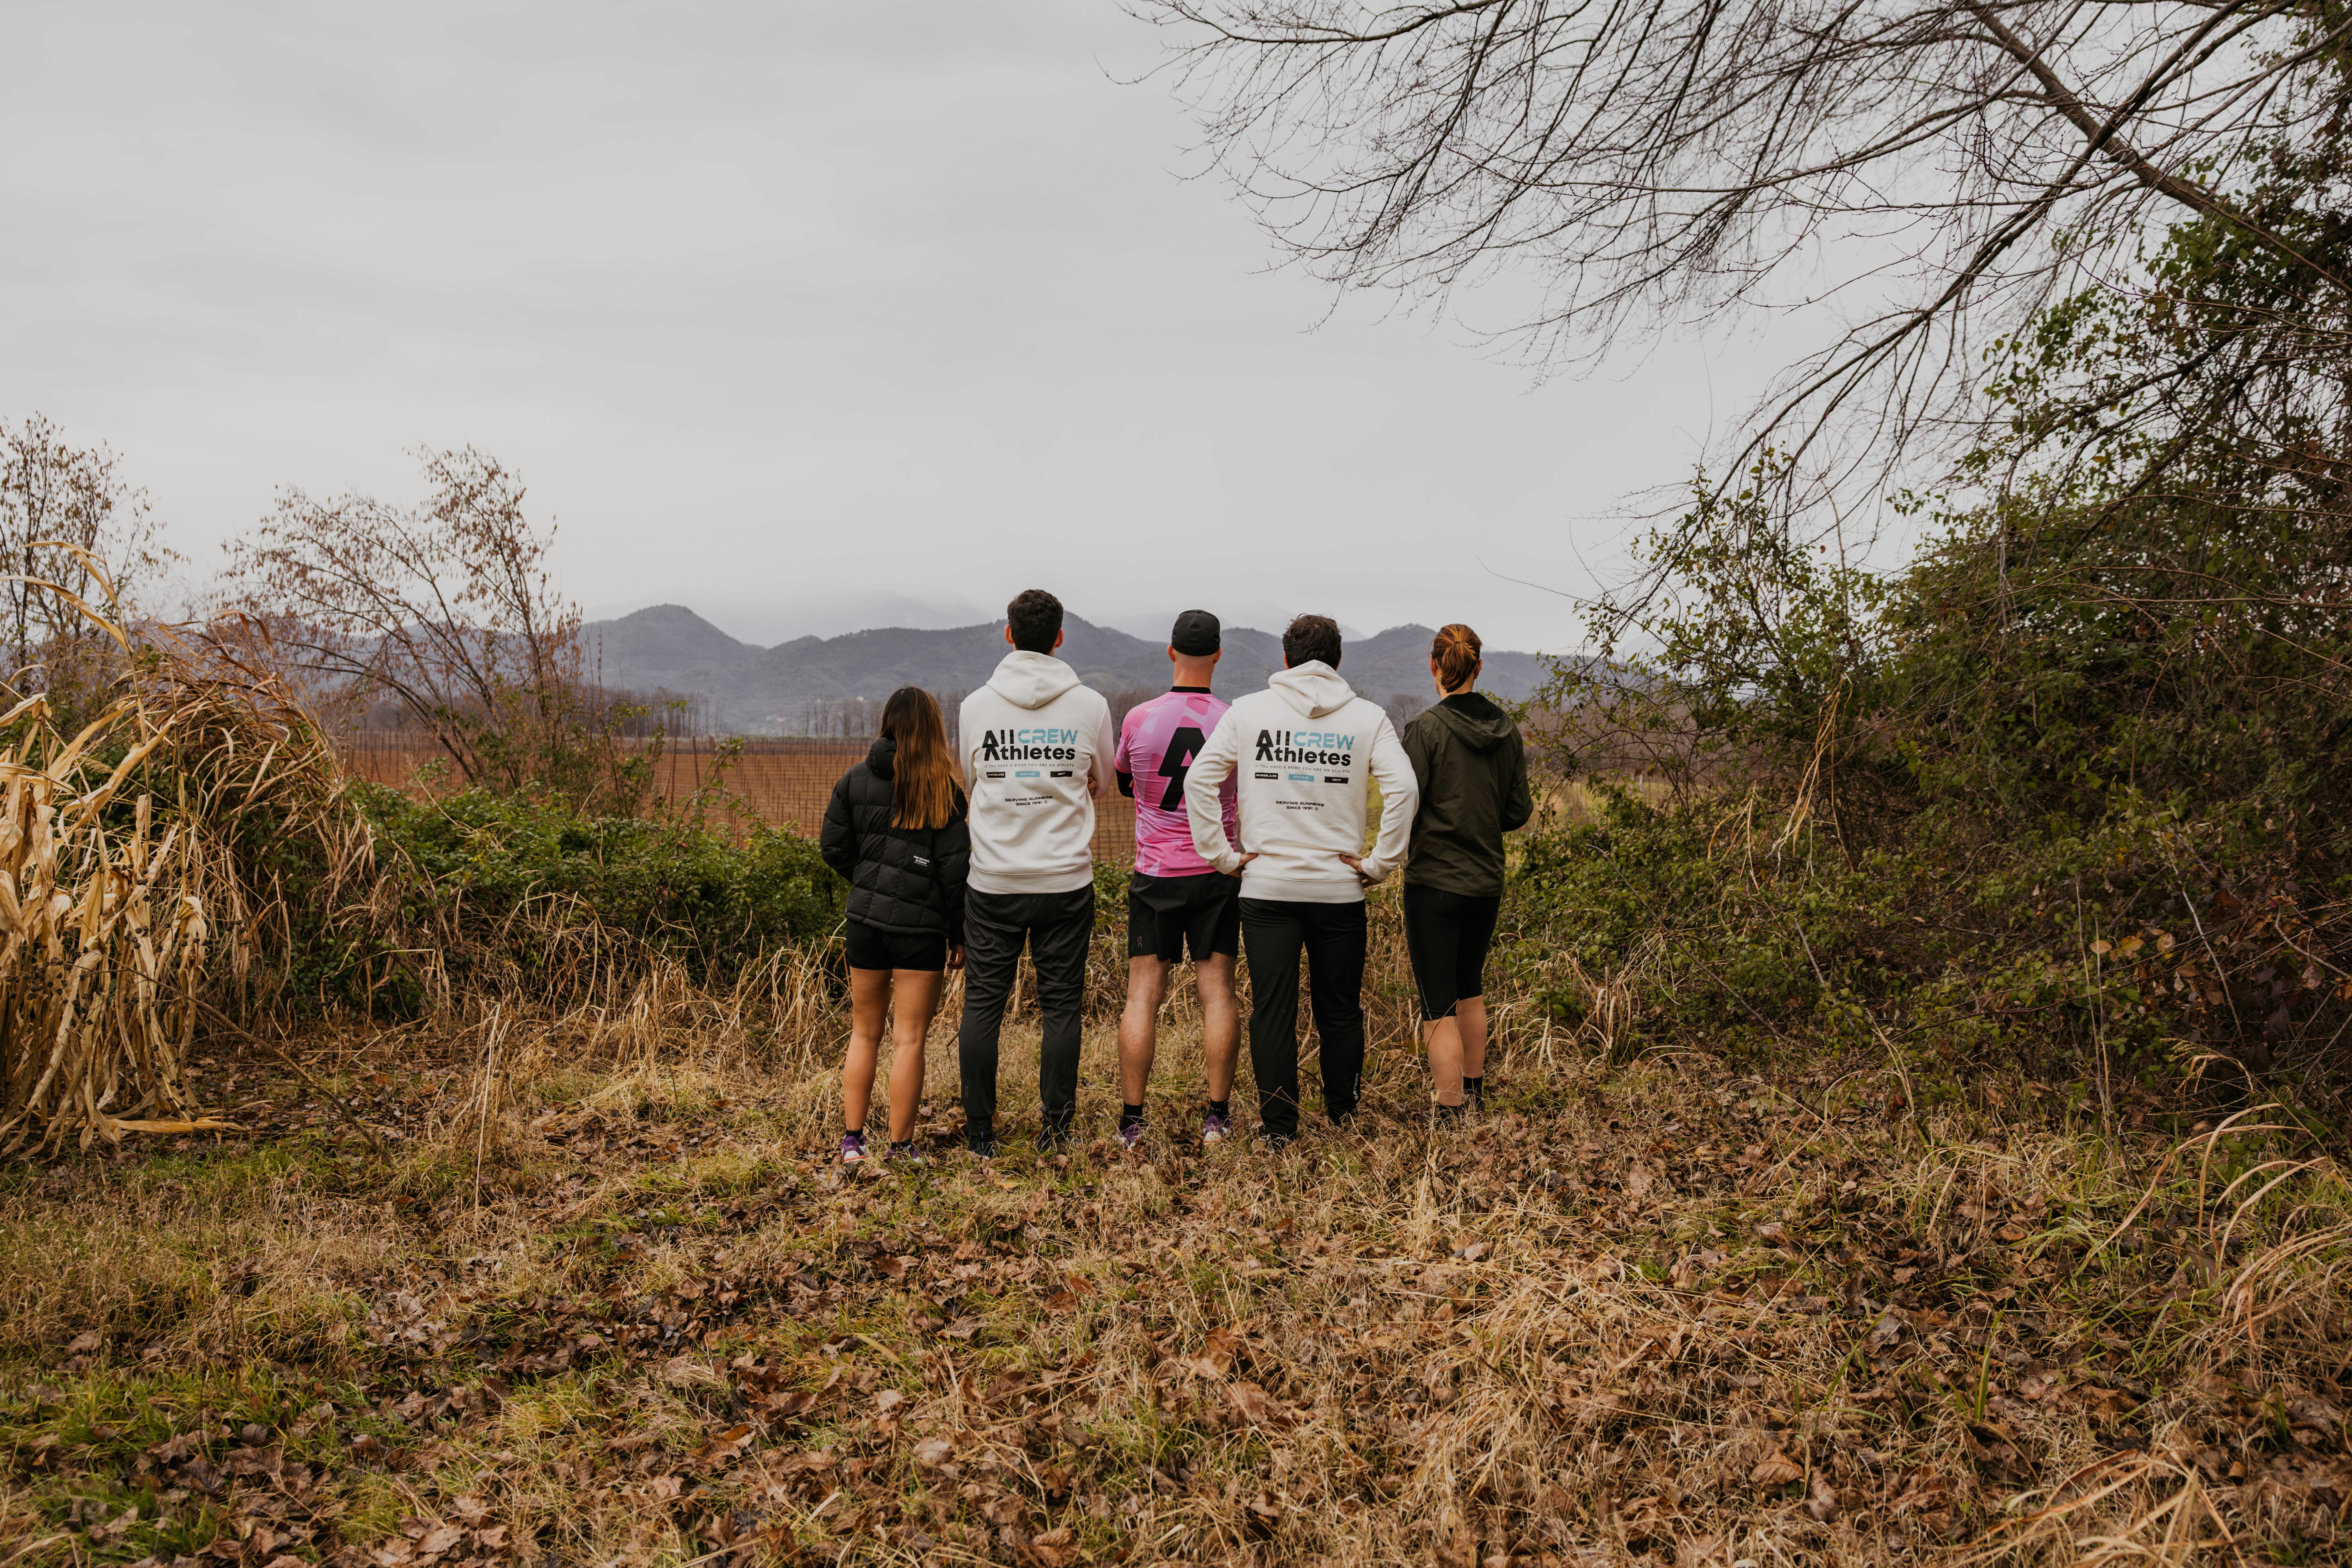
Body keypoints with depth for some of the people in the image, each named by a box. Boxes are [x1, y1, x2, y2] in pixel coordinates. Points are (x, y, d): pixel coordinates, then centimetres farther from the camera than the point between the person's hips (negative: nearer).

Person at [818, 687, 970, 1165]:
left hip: (865, 919, 4)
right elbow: (955, 867, -7)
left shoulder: (854, 780, 4)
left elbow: (833, 847, 6)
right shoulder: (943, 789, -7)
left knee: (864, 1033, 16)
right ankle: (901, 1147, 9)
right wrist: (960, 935, 0)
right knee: (909, 1039, 4)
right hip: (919, 926, -4)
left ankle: (852, 1141, 20)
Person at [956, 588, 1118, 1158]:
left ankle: (980, 1133, 13)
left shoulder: (977, 705, -1)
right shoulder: (1090, 706, -3)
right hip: (1066, 878, 0)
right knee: (1061, 1005, 7)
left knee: (983, 1002, 9)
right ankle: (1055, 1128, 11)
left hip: (993, 880, 1)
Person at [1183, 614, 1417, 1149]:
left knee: (1273, 1011, 5)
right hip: (1340, 889, 1)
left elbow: (1199, 779, -4)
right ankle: (1342, 1115, 26)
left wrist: (1222, 855, 0)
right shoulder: (1367, 718, 1)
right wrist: (1379, 864, -4)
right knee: (1340, 1010, 14)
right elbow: (1402, 789, -11)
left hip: (1267, 887, 0)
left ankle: (1278, 1126, 10)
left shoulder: (1248, 710, 2)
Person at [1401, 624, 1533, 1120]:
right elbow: (1519, 812, 6)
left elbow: (1405, 811, -14)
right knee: (1470, 991, 24)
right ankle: (1475, 1095, 37)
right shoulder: (1507, 730, 2)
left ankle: (1451, 1114, 0)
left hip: (1434, 880, -6)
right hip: (1487, 882, 6)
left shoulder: (1426, 728, -14)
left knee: (1439, 1008, 0)